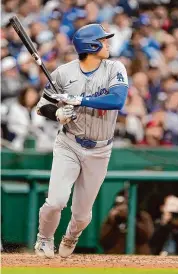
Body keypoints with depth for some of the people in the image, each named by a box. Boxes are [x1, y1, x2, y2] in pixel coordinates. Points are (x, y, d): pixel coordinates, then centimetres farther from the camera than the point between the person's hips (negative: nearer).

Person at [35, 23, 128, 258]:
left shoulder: (115, 69, -6)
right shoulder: (64, 73, -6)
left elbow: (118, 100, -23)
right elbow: (43, 106, 2)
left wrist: (79, 100, -27)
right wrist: (58, 113, -20)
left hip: (99, 152, 1)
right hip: (68, 146, -1)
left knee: (82, 214, 7)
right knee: (56, 201, -19)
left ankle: (71, 238, 43)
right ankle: (44, 238, 12)